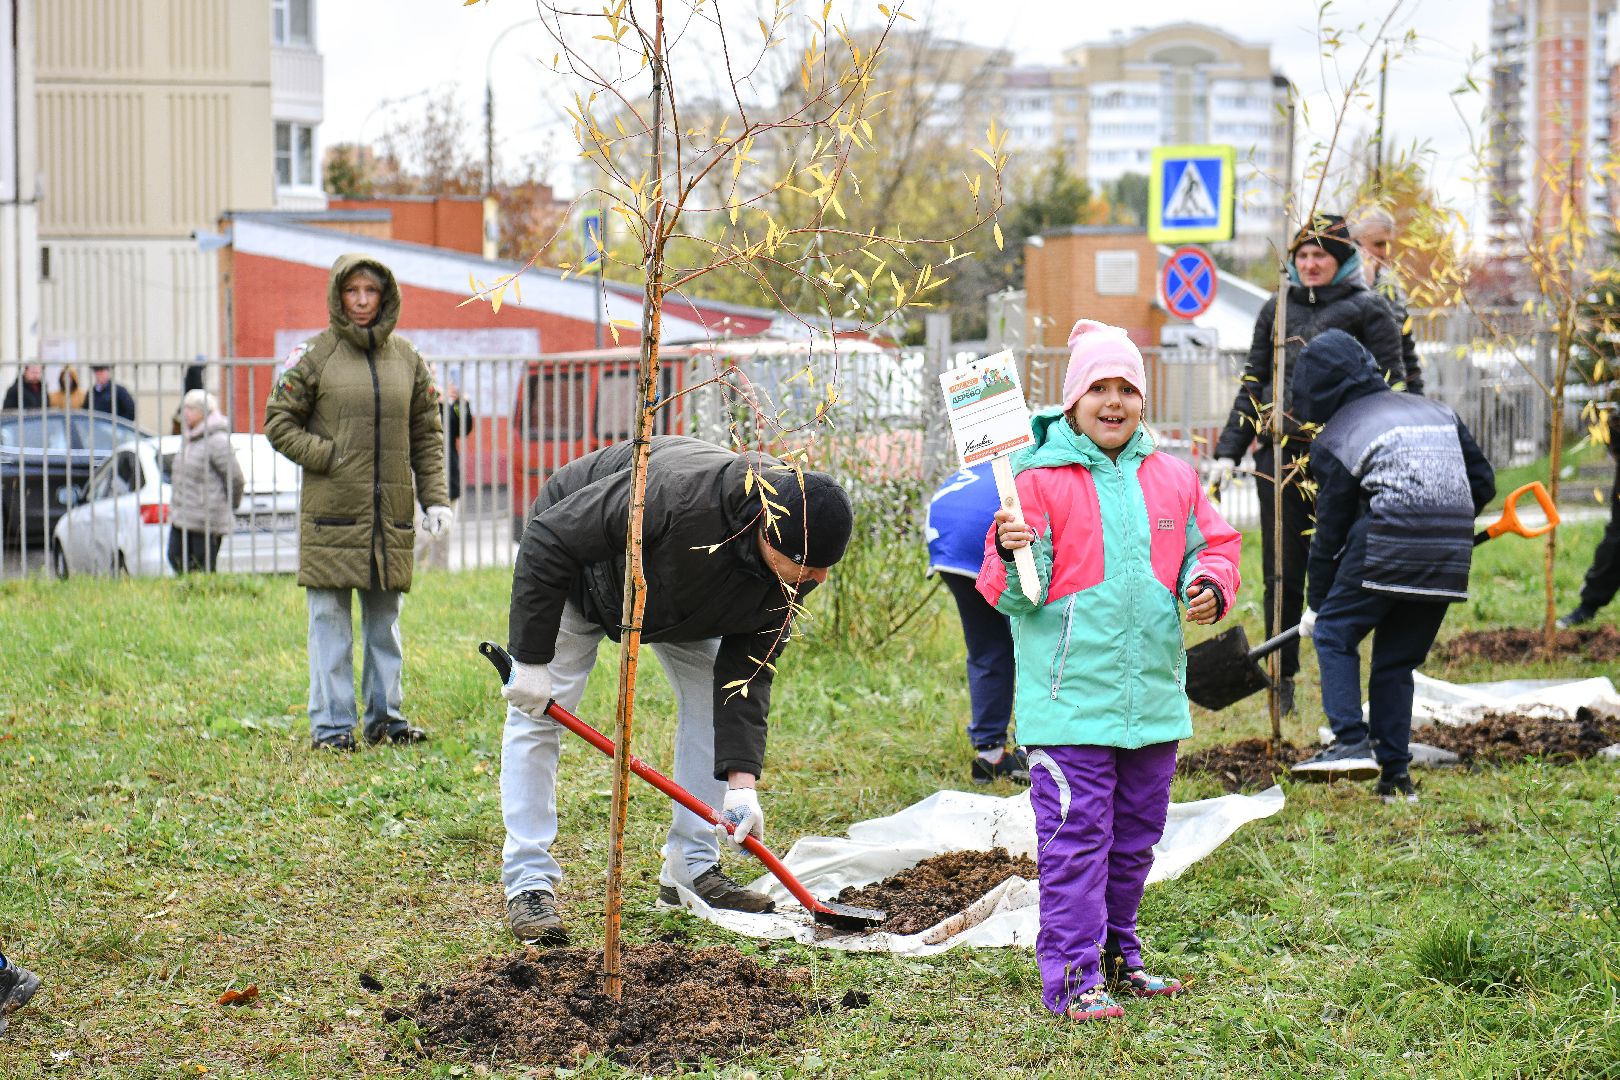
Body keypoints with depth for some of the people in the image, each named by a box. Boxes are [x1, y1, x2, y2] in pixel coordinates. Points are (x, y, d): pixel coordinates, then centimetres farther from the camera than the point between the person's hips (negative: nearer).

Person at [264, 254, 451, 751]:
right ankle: (331, 723, 5)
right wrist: (328, 457, -10)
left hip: (391, 512, 4)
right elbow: (278, 421, 1)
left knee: (386, 618, 10)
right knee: (330, 618, 0)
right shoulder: (316, 354, -1)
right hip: (332, 510, -4)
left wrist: (435, 499, 6)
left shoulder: (406, 357, 10)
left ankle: (386, 715, 19)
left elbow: (427, 434, 15)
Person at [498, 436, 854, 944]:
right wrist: (531, 659, -34)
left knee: (710, 696, -1)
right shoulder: (676, 492, -46)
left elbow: (747, 672, -19)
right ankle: (529, 885, -9)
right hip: (575, 564, -6)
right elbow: (549, 541, -38)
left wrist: (741, 781, -28)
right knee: (537, 712, -13)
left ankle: (691, 870, 7)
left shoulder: (793, 571, -25)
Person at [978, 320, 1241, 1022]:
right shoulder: (1040, 481, -7)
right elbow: (1013, 593, -8)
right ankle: (1071, 977, -1)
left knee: (1135, 836, 16)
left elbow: (1213, 546, 18)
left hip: (1153, 697, 6)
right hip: (1070, 697, -6)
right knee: (1075, 838, -7)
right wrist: (1010, 554, -29)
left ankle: (1117, 954, 31)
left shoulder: (1172, 479, 8)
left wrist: (1209, 586, -3)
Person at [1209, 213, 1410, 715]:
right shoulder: (1276, 310, 15)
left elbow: (1390, 386, 0)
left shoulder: (1367, 310, 3)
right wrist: (1228, 452, 10)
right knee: (1281, 573, 5)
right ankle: (1282, 679, 15)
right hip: (1278, 453, 4)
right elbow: (1252, 384, 18)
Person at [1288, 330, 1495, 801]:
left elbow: (1330, 530, 7)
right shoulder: (1437, 412, 21)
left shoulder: (1335, 438, 5)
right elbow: (1483, 483, 18)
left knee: (1334, 632, 10)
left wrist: (1315, 604, 16)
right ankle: (1394, 773, 12)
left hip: (1388, 548, -6)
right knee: (1396, 659, 16)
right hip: (1452, 556, 6)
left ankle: (1352, 742, -6)